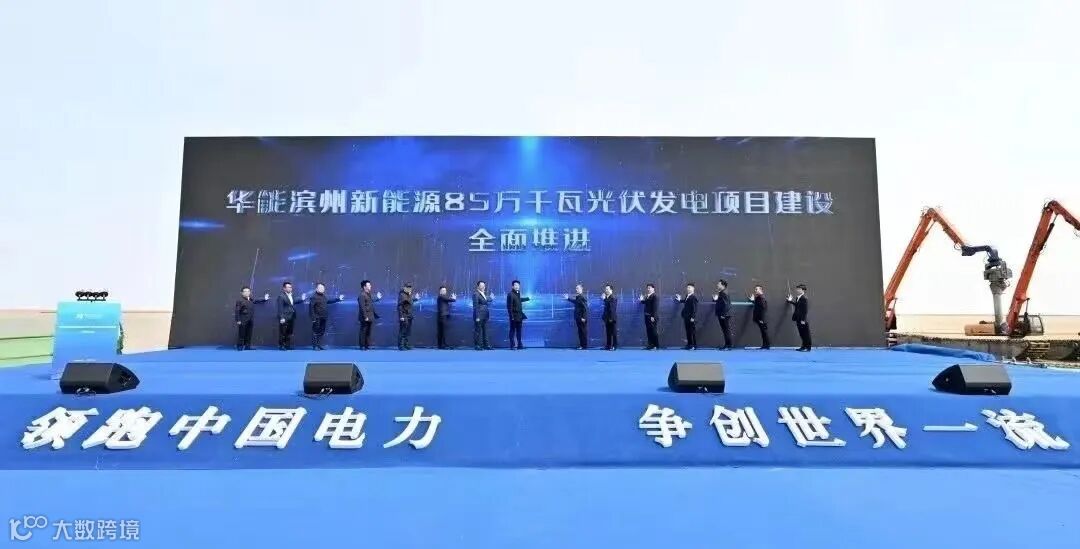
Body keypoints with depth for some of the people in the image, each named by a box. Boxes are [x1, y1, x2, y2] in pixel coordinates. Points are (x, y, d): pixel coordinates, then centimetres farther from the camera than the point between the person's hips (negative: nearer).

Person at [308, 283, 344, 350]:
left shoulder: (324, 297, 13)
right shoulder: (314, 297, -12)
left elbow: (330, 300, 32)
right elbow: (311, 307, -15)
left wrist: (338, 299, 34)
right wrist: (313, 317, -19)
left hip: (323, 318, 8)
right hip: (317, 318, -8)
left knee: (322, 332, 12)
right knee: (315, 332, -4)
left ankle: (319, 345, 19)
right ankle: (314, 346, 0)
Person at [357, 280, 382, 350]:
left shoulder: (369, 294, 14)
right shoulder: (362, 295, -16)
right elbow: (362, 307, -21)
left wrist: (377, 298, 14)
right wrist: (365, 317, -23)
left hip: (370, 317, 9)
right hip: (365, 318, -9)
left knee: (368, 331, 13)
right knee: (363, 331, -1)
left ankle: (368, 345, 21)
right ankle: (362, 346, 6)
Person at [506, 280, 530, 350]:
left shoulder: (518, 293, 11)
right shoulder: (510, 294, -14)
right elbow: (509, 306, -17)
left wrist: (528, 298, 45)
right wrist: (511, 315, -20)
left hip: (519, 315, 8)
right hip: (514, 316, -8)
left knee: (519, 331, 10)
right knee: (513, 330, 0)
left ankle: (519, 345, 16)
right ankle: (512, 346, 5)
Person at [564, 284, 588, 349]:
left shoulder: (582, 297, -15)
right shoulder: (577, 297, 11)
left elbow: (585, 308, -19)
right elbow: (575, 302, 34)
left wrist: (584, 317, -21)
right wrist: (568, 298, 35)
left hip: (582, 318, -9)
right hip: (578, 318, 9)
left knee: (584, 332, -2)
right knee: (580, 332, 12)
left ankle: (585, 346, 3)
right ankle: (581, 345, 18)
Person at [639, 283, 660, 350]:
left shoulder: (655, 297, -12)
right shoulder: (647, 296, 14)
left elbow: (655, 307, -17)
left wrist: (653, 316, -21)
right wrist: (642, 300, 1)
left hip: (652, 317, -8)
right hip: (647, 316, 9)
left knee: (654, 331, -3)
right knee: (649, 331, 10)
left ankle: (656, 345, 5)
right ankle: (651, 344, 17)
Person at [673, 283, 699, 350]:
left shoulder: (694, 297, -14)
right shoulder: (687, 296, 12)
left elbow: (695, 308, -17)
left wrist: (693, 317, -19)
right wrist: (679, 300, 7)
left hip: (691, 318, -8)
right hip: (686, 317, 8)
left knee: (693, 332, 0)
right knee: (688, 331, 12)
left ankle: (694, 345, 6)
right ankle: (689, 344, 19)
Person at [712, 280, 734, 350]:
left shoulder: (724, 293, -15)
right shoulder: (720, 293, 13)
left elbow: (726, 305, -21)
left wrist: (723, 314, -20)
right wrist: (715, 299, 4)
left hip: (725, 316, -10)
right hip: (721, 315, 10)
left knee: (727, 330, -4)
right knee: (724, 330, 13)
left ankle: (730, 346, 0)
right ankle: (727, 345, 19)